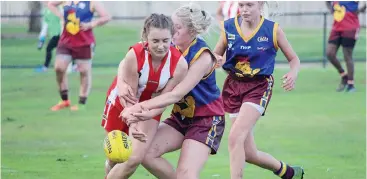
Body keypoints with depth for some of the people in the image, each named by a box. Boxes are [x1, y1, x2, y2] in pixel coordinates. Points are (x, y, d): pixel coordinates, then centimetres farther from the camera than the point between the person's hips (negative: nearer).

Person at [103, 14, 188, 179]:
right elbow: (130, 97, -24)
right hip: (122, 102, -1)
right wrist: (133, 124, -36)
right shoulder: (135, 55, -32)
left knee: (135, 157, -13)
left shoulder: (180, 64, -27)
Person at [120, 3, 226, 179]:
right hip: (181, 116, 7)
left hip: (206, 120, -6)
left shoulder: (203, 57, -22)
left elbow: (177, 94, -28)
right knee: (146, 153, -11)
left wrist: (140, 106, -34)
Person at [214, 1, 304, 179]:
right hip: (233, 86, 4)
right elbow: (215, 56, 9)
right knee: (248, 153, 5)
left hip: (259, 86, -4)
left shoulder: (273, 29, -7)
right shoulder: (228, 27, -2)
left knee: (235, 137, -24)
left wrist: (293, 74, -18)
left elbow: (294, 59, 4)